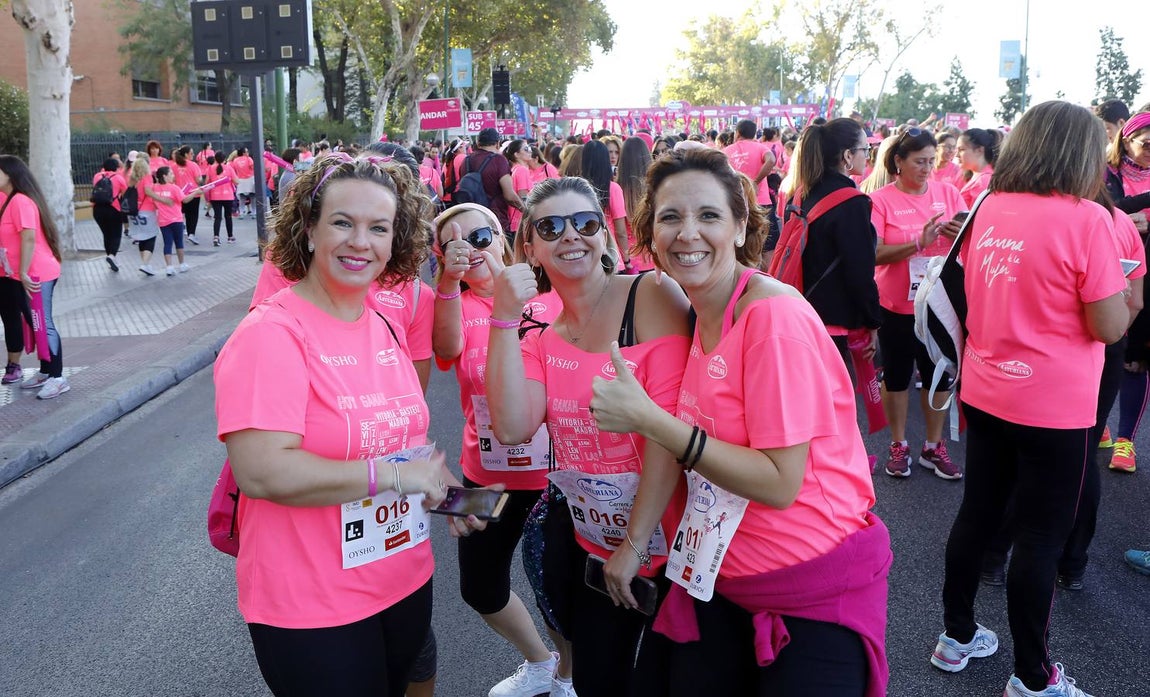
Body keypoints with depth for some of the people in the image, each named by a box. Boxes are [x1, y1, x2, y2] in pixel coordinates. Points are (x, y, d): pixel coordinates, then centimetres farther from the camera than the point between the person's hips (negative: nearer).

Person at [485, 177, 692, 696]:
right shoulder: (542, 337, 5)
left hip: (663, 540, -5)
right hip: (587, 544, 5)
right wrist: (504, 318, -17)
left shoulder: (653, 296, -14)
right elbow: (512, 428, -13)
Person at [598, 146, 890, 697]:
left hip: (816, 595, -6)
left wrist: (647, 418, -27)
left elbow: (780, 482, -24)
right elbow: (682, 446, 6)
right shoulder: (696, 315, 2)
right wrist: (633, 543, -1)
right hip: (720, 582, 7)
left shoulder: (775, 314, -21)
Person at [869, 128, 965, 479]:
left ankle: (934, 447, 27)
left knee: (939, 375, 11)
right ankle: (898, 445, 27)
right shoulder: (881, 200, -8)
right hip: (897, 305, -3)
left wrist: (962, 234, -19)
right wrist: (919, 242, -29)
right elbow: (875, 254, -17)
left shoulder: (947, 192, 1)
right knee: (897, 376, 11)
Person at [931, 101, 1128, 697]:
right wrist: (1131, 290, 4)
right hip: (1053, 409, -6)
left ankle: (956, 636, 31)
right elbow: (1109, 328, -13)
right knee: (1041, 538, 6)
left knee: (977, 514, 17)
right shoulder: (1085, 219, -16)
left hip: (983, 395, 6)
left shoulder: (988, 209, 3)